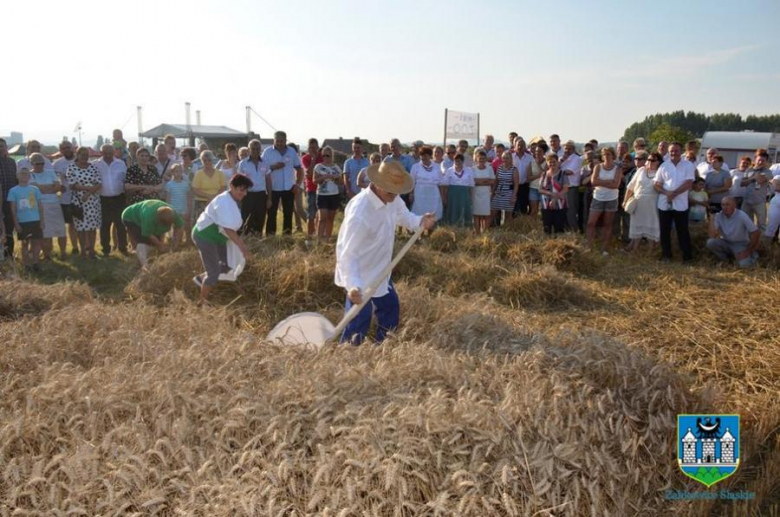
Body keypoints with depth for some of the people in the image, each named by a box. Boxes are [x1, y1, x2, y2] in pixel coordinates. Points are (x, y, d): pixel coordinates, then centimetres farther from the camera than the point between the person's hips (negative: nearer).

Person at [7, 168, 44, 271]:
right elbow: (13, 209, -1)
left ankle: (35, 263, 12)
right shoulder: (13, 191, -2)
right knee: (25, 243, 7)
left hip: (35, 221, 2)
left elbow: (40, 206, 7)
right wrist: (16, 223, -5)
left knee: (37, 242, 3)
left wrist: (42, 220, 1)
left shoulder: (35, 189, 4)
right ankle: (26, 264, 13)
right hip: (22, 222, -2)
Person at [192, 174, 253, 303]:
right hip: (205, 236, -10)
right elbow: (228, 229, -33)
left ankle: (201, 278, 35)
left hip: (217, 237, 10)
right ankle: (202, 303, 10)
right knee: (214, 273, -6)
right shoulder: (224, 202, -27)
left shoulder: (233, 201, 3)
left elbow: (231, 227, 8)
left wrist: (242, 245, 6)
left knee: (228, 264, 16)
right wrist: (243, 247, -34)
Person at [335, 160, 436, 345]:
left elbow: (403, 216, 14)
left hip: (380, 272, 10)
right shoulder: (359, 212, -34)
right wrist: (353, 285, -47)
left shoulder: (391, 199, -8)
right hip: (361, 277, -9)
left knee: (390, 309, 24)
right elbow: (347, 253, -34)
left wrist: (420, 221, -8)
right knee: (358, 325, -5)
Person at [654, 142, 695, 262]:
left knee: (683, 231, 3)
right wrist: (666, 193, -14)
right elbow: (657, 185, 5)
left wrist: (674, 193, -18)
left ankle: (687, 256, 11)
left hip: (680, 204, -2)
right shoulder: (664, 165, 6)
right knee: (665, 231, 8)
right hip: (664, 203, 2)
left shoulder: (688, 165, -1)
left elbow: (688, 183, -9)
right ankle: (666, 255, 18)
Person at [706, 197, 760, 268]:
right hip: (726, 243, 3)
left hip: (740, 244, -3)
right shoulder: (718, 216, -10)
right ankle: (725, 260, -1)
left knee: (744, 264, -28)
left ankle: (752, 255, 9)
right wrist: (712, 218, -22)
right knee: (710, 242, -27)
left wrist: (748, 251, -15)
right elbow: (713, 236, -19)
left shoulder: (742, 216, -20)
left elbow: (756, 233, -17)